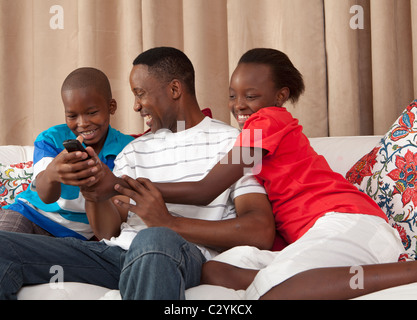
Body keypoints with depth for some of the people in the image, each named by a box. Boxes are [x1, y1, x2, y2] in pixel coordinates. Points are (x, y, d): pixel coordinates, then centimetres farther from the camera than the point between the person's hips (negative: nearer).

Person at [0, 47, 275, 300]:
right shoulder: (135, 150, 26)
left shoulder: (231, 142, 6)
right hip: (116, 250, 5)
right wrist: (97, 195, -5)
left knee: (154, 239, -43)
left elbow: (261, 233, -8)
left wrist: (170, 223, -16)